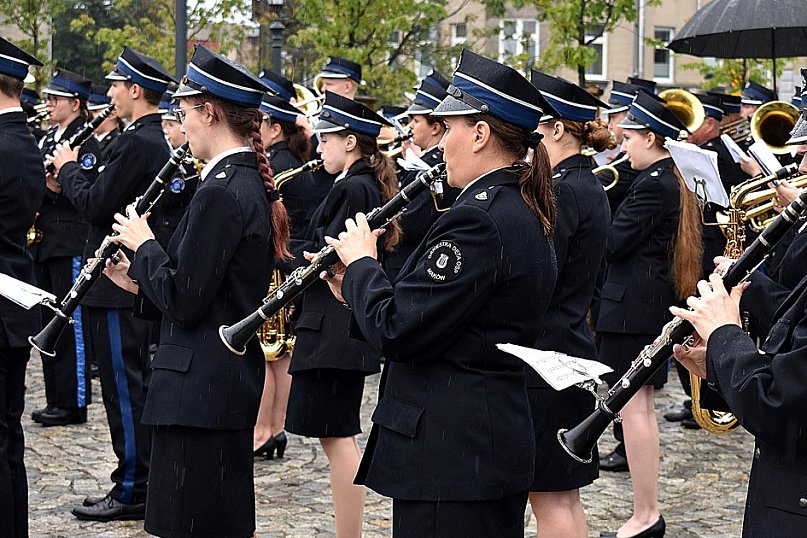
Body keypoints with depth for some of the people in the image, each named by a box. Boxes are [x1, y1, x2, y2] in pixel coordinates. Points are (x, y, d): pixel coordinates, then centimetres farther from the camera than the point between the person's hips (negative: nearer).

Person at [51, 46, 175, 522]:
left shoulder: (138, 142, -18)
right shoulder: (159, 139, 13)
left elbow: (96, 206, -20)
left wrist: (69, 168, -5)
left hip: (116, 285, -10)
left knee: (124, 389, -4)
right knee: (135, 385, 15)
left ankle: (132, 492, 2)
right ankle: (146, 479, 22)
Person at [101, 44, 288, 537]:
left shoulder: (221, 193, -19)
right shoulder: (250, 182, 11)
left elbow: (183, 301, -21)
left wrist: (143, 244, -6)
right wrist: (141, 280, 10)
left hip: (202, 387, -10)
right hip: (232, 379, 10)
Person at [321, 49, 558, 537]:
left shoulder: (477, 220, -20)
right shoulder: (524, 214, 11)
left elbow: (396, 331, -21)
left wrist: (360, 263, -5)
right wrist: (359, 291, 9)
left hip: (450, 454, -10)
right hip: (500, 438, 10)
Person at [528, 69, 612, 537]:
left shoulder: (563, 192, -17)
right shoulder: (591, 189, 14)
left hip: (546, 358, -10)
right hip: (573, 347, 10)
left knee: (550, 497, -2)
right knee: (564, 495, 15)